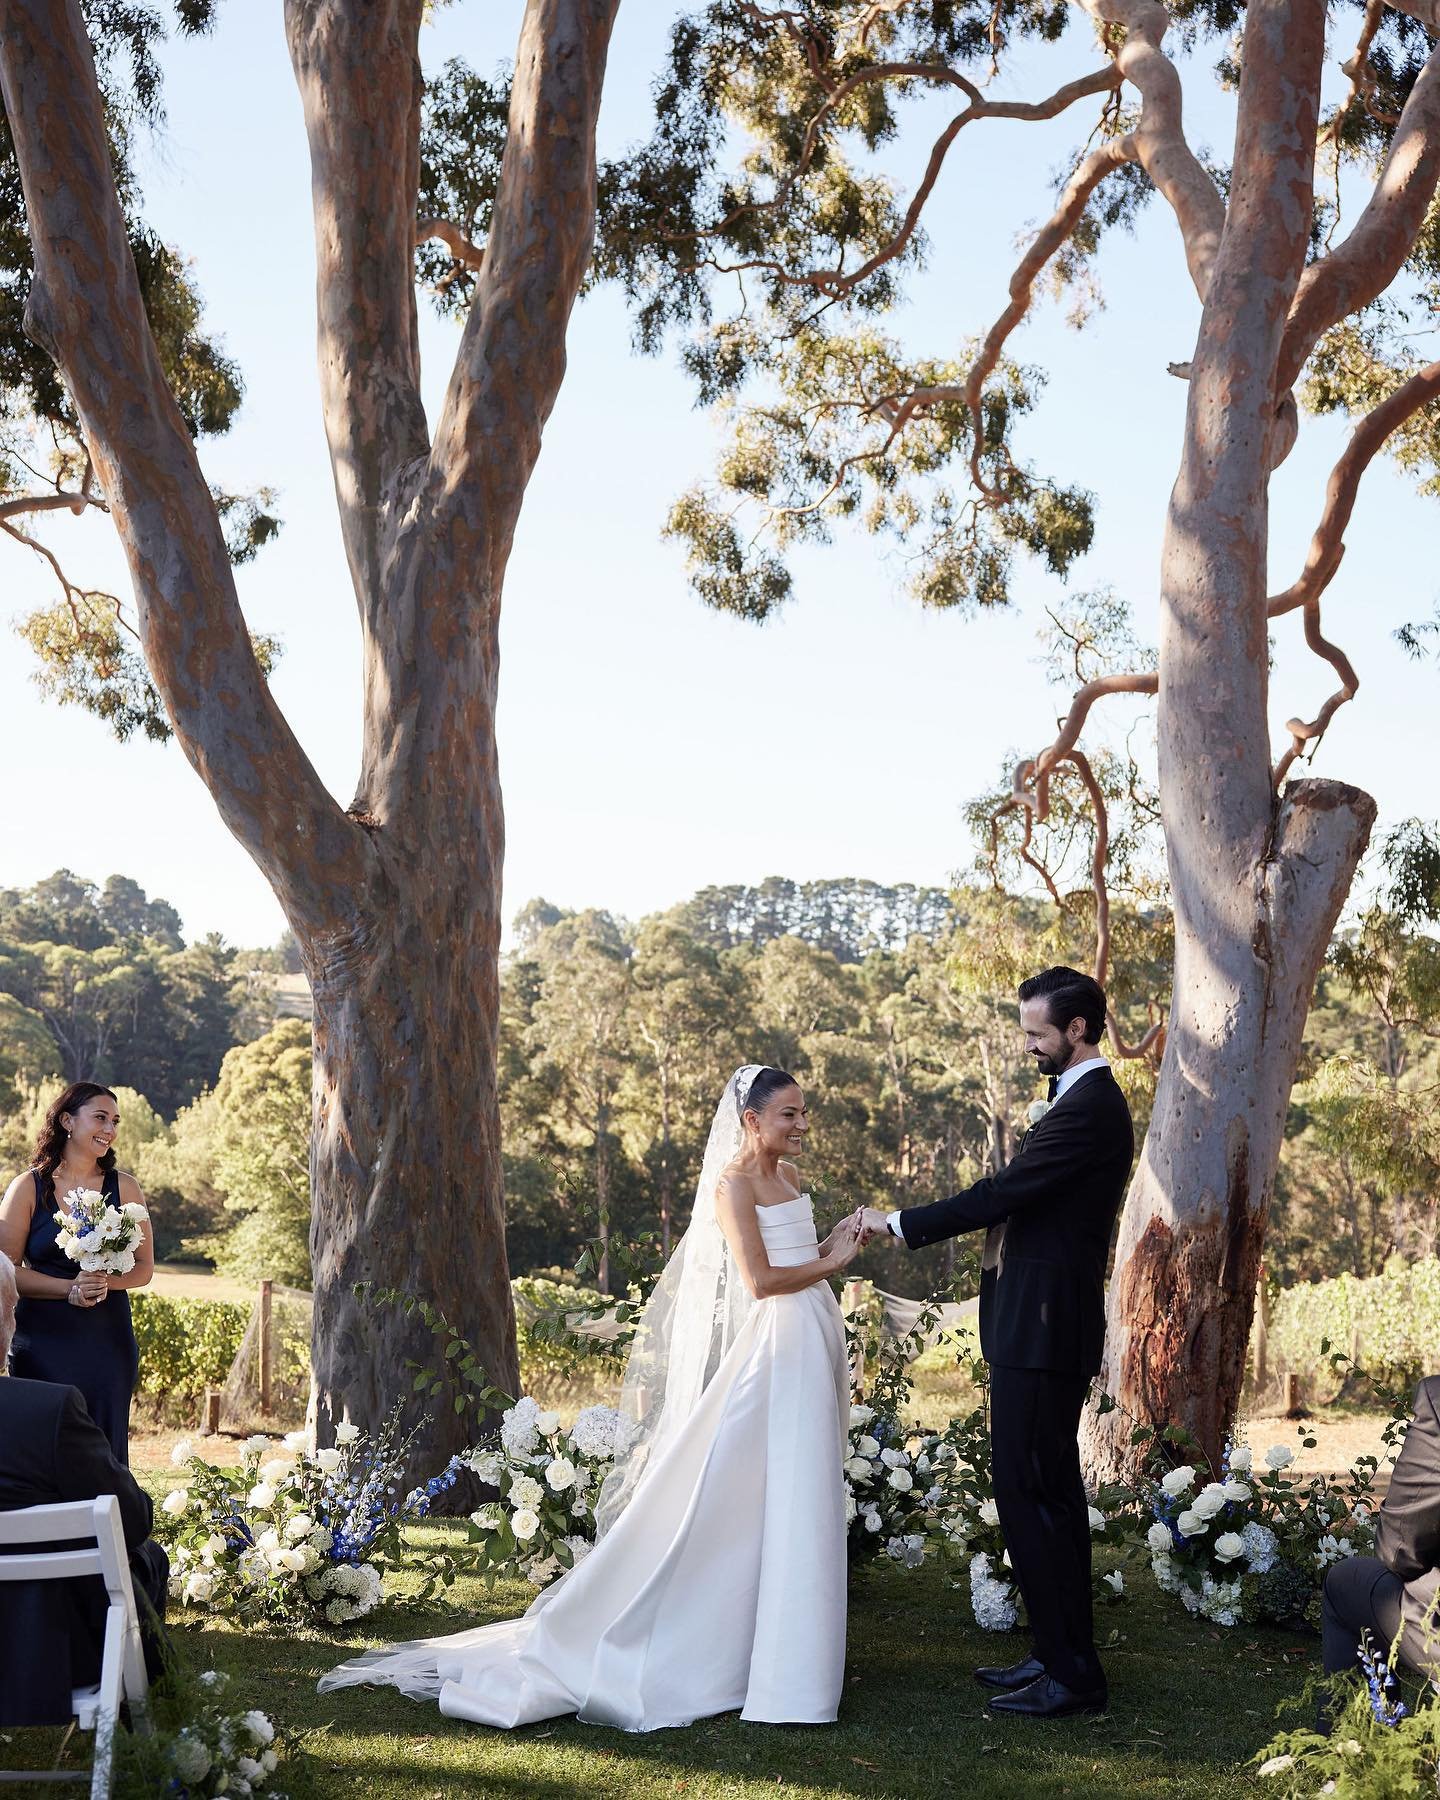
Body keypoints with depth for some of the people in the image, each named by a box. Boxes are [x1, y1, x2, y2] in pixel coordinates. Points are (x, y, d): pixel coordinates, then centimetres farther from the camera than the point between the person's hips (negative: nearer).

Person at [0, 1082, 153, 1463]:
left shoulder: (124, 1188, 7)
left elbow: (144, 1268, 7)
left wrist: (105, 1281, -14)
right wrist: (69, 1287, -16)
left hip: (108, 1341, 2)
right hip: (42, 1342, -2)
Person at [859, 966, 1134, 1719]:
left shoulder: (1086, 1109, -17)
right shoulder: (1089, 1100, 16)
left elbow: (1000, 1195, -20)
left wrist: (899, 1223, -10)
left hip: (1042, 1332, -11)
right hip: (1044, 1326, 11)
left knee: (1030, 1494, -6)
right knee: (1049, 1493, 15)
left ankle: (1070, 1672, 0)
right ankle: (1063, 1656, 24)